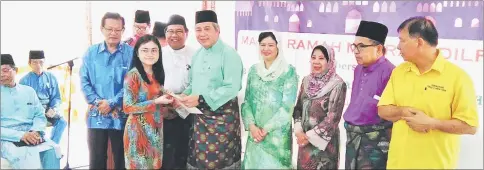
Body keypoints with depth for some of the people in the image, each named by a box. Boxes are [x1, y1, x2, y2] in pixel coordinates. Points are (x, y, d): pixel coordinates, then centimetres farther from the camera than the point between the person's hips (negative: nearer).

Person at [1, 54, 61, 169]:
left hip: (31, 136, 3)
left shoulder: (28, 91, 15)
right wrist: (21, 135, -18)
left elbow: (40, 116, 13)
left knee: (52, 150, -27)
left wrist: (35, 131, -10)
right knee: (26, 156, -36)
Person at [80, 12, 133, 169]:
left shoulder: (131, 53, -1)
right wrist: (98, 102, -11)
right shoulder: (91, 52, 7)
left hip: (121, 116, -2)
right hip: (96, 116, 2)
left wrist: (112, 103, -14)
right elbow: (84, 81, 3)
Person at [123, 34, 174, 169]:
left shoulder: (158, 74, 8)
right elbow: (128, 107, -17)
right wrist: (156, 102, -20)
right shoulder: (133, 75, -14)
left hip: (156, 129, 7)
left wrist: (167, 100, -1)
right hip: (139, 130, -7)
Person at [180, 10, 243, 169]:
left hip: (223, 116, -7)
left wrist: (201, 99, -24)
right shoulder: (197, 54, 10)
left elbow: (231, 88, -22)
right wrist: (185, 96, -4)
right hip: (200, 116, 7)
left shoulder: (229, 54, -14)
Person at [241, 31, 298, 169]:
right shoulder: (253, 70, 7)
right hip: (255, 132, 4)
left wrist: (266, 129, -12)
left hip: (278, 134, -4)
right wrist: (251, 126, -9)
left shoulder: (289, 71, -7)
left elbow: (287, 105, -12)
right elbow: (247, 101, 5)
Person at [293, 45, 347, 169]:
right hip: (304, 140, 5)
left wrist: (310, 136, -12)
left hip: (324, 141, -5)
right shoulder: (306, 80, 4)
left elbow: (333, 117, -14)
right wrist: (298, 131, -6)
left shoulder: (337, 84, -12)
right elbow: (298, 108, 8)